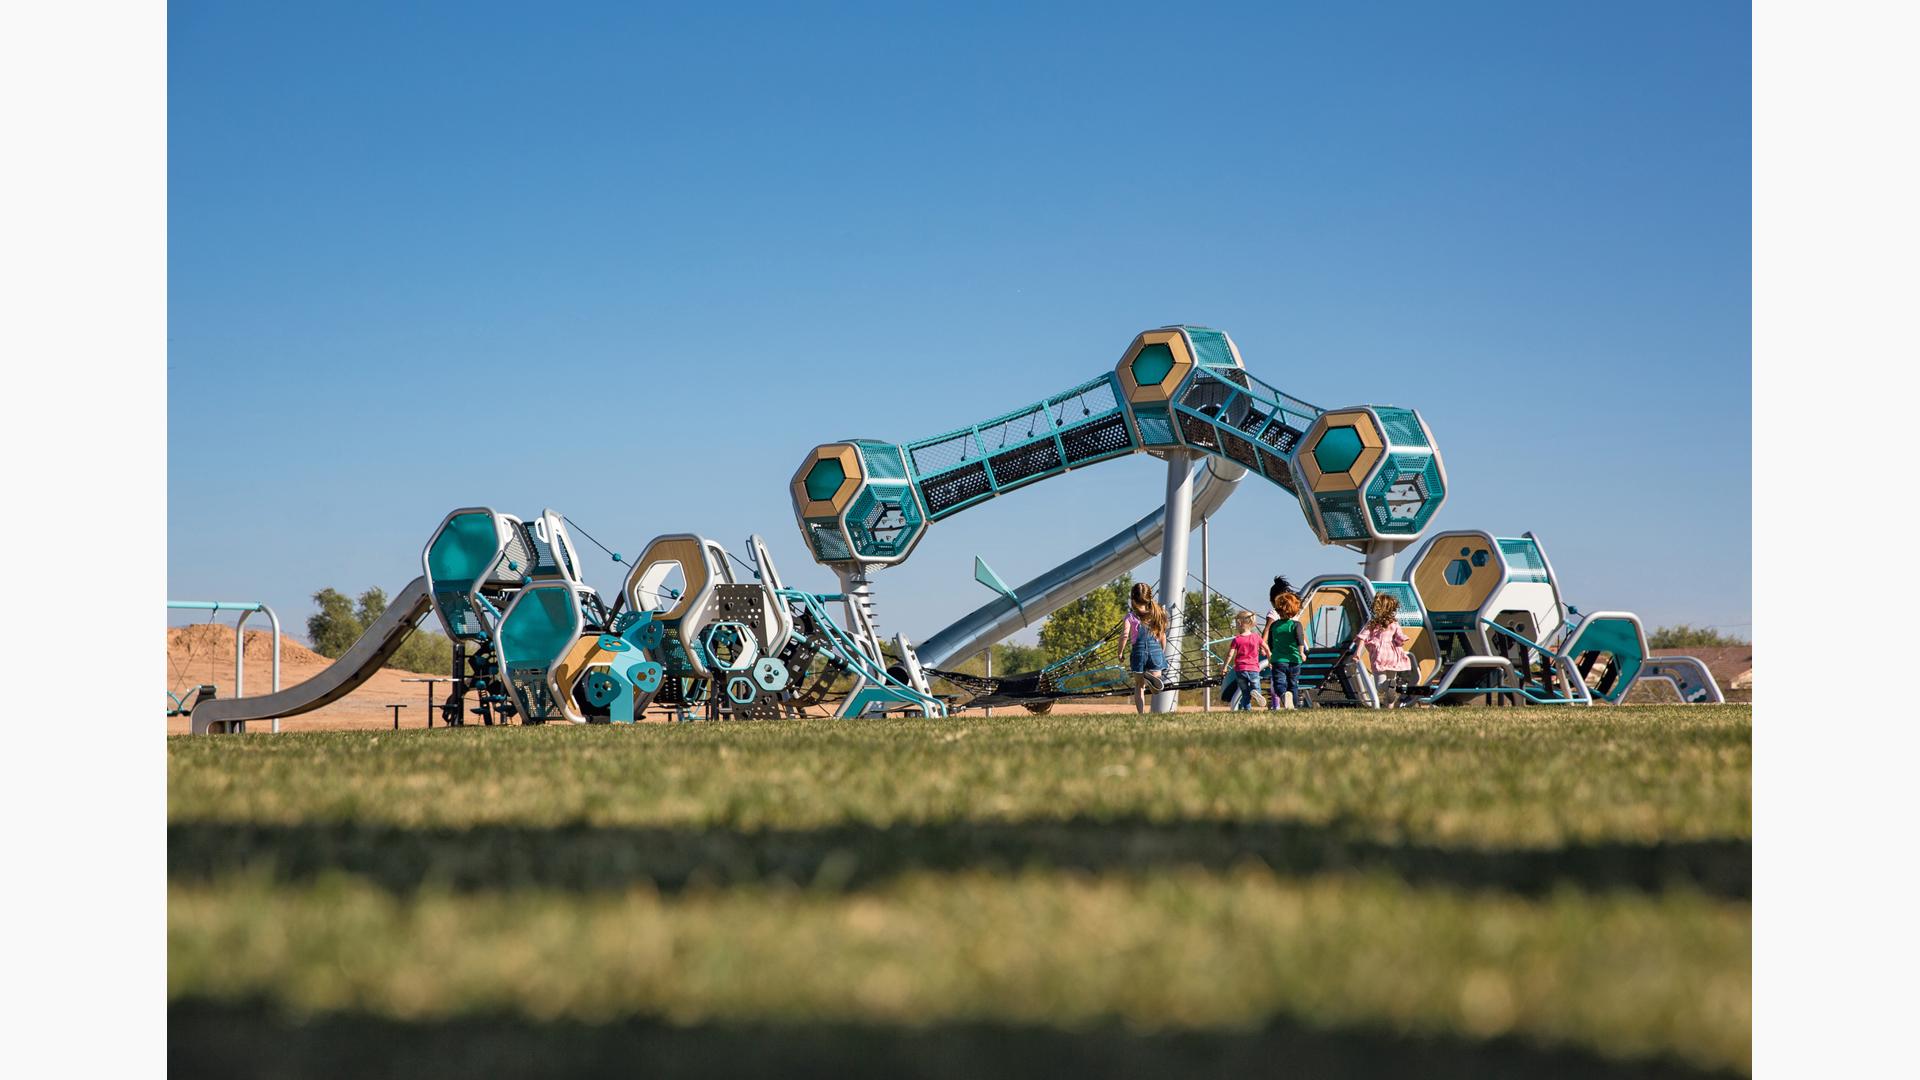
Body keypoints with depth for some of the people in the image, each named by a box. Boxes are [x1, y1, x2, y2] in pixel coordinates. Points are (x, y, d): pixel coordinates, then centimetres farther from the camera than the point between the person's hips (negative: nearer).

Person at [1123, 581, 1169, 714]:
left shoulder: (1131, 616, 0)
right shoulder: (1157, 615, 10)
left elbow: (1125, 635, -13)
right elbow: (1162, 636, 11)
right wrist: (1163, 653, 23)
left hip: (1138, 650, -1)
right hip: (1156, 650, 1)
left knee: (1139, 685, 15)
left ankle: (1141, 713, 3)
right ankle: (1154, 679, -36)